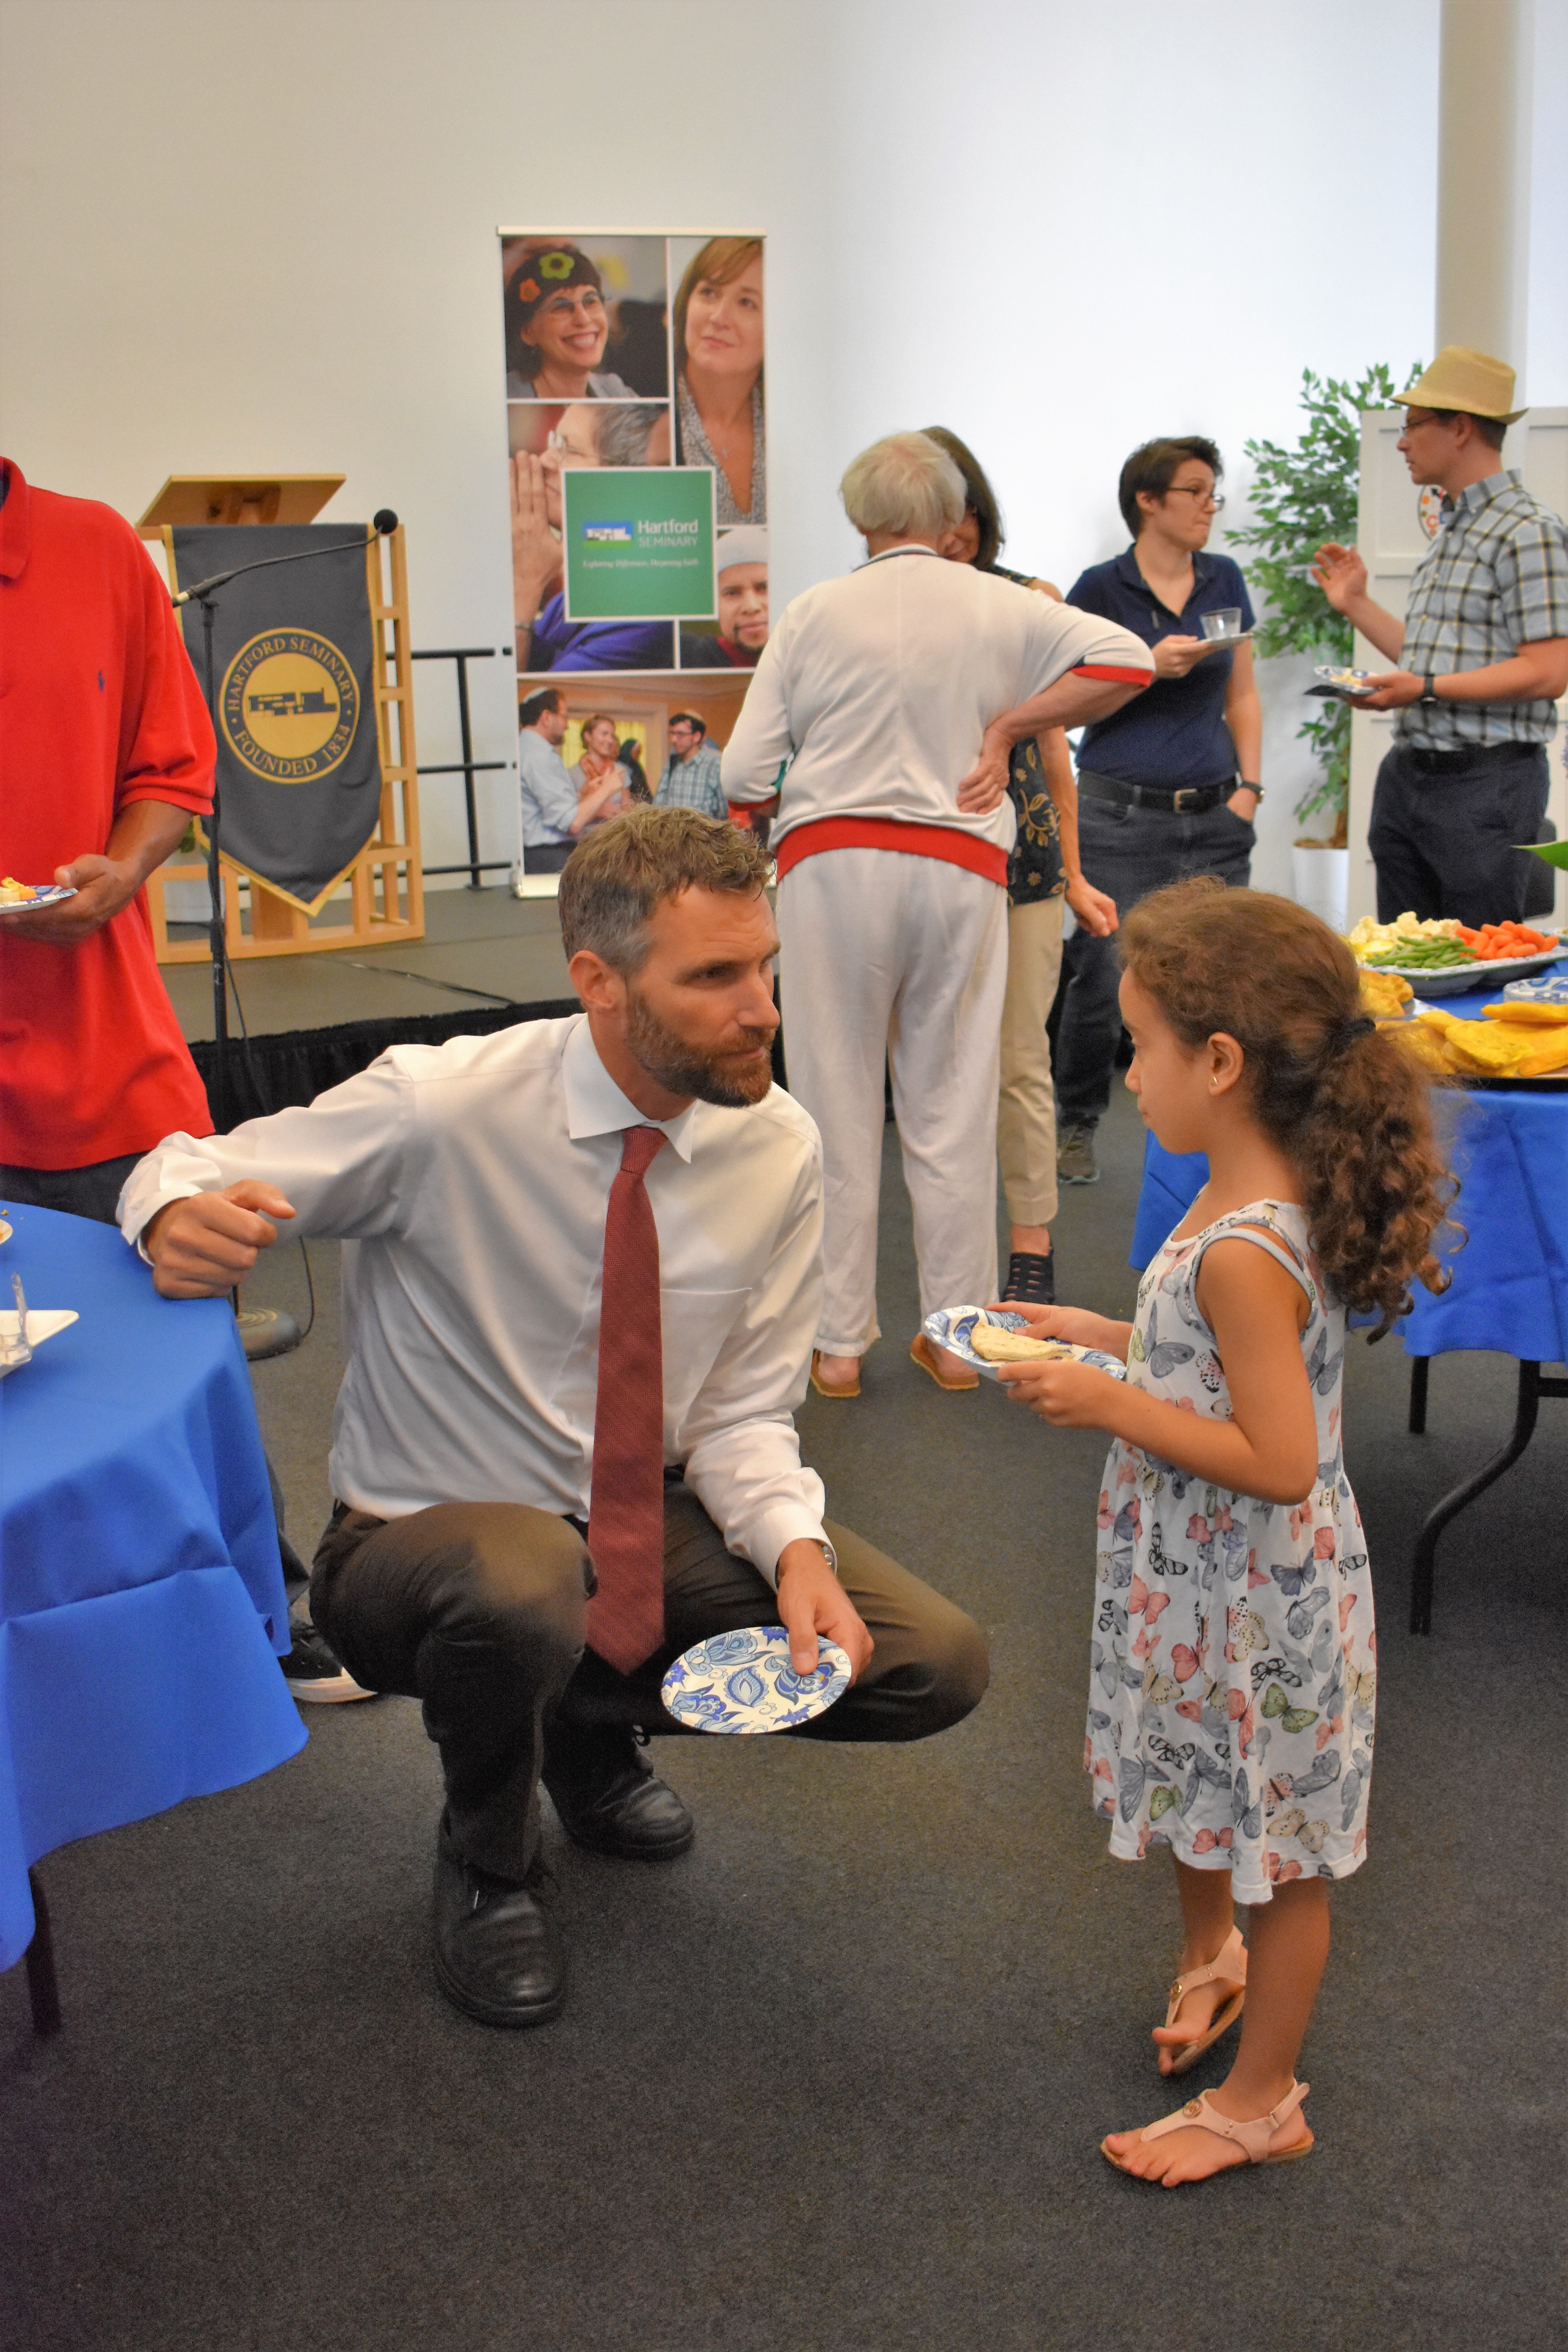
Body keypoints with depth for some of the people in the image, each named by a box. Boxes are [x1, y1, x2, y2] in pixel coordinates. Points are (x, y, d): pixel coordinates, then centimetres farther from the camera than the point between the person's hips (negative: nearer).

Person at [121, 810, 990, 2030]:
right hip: (426, 1541, -4)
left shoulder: (780, 1146, -8)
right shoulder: (443, 1106, -23)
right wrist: (181, 1217, -37)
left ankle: (593, 1723, 16)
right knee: (522, 1589, -41)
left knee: (938, 1665, -9)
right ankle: (489, 1859, -3)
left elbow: (744, 1412, -4)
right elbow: (195, 1169, -12)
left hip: (651, 1528, 5)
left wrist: (796, 1548, -23)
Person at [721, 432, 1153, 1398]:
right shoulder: (999, 608, 5)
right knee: (953, 1111, 9)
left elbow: (744, 770, 0)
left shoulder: (814, 613, 2)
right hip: (959, 864, 1)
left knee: (839, 1109, 6)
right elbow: (1128, 661, 0)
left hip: (833, 864, -1)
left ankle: (838, 1343, 12)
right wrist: (1007, 723, 3)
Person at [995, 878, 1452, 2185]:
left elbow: (1279, 1462, -30)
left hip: (1259, 1607, -9)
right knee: (1193, 1795, 30)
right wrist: (1110, 1338, 5)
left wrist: (1113, 1406, -25)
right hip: (1211, 1584, 10)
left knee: (1277, 1855, 11)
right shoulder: (1261, 1198, -2)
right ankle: (1210, 1952, 57)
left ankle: (1262, 2102, 29)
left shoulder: (1242, 1253, -31)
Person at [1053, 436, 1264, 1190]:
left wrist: (1249, 787, 6)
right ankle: (1076, 1124, 19)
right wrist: (1149, 666, -15)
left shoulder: (1224, 581, 11)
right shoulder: (1100, 589, -2)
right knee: (1103, 980, -3)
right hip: (1119, 816, -4)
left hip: (1213, 817, 4)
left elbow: (1242, 695, 16)